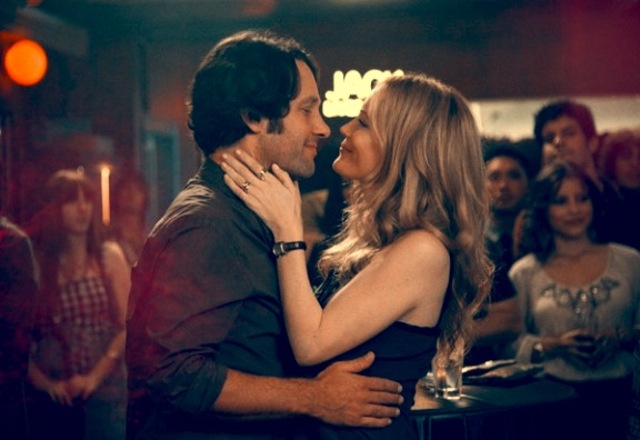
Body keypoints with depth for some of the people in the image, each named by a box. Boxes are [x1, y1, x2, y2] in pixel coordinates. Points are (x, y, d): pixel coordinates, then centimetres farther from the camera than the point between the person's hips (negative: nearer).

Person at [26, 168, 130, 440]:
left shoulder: (109, 256, 3)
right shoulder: (36, 263, 2)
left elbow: (128, 326, -2)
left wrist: (94, 377, -11)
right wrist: (43, 382, -10)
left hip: (106, 393, 0)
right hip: (54, 397, 0)